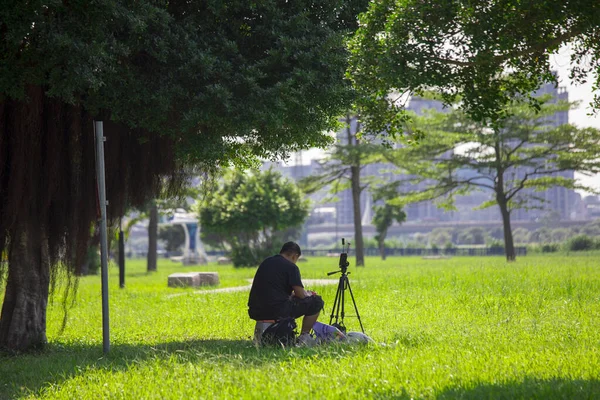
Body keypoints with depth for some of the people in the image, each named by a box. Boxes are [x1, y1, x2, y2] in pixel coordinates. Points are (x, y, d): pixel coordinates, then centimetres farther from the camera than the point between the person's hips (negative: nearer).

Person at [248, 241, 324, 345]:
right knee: (317, 301, 7)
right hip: (278, 312, -8)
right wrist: (308, 294, 18)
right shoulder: (291, 267, -4)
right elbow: (300, 295, -6)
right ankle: (304, 336, 7)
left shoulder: (265, 262, 18)